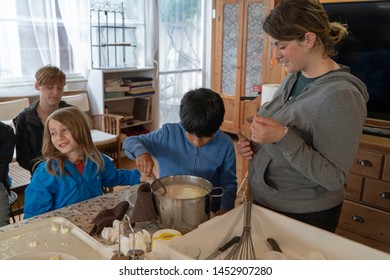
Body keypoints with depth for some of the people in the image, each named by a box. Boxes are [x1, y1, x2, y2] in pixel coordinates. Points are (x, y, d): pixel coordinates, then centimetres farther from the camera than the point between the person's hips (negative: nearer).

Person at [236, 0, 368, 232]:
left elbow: (334, 178, -23)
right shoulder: (293, 78, -1)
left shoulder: (340, 96, -23)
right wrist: (253, 144, -5)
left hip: (304, 218, -7)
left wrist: (283, 138, -32)